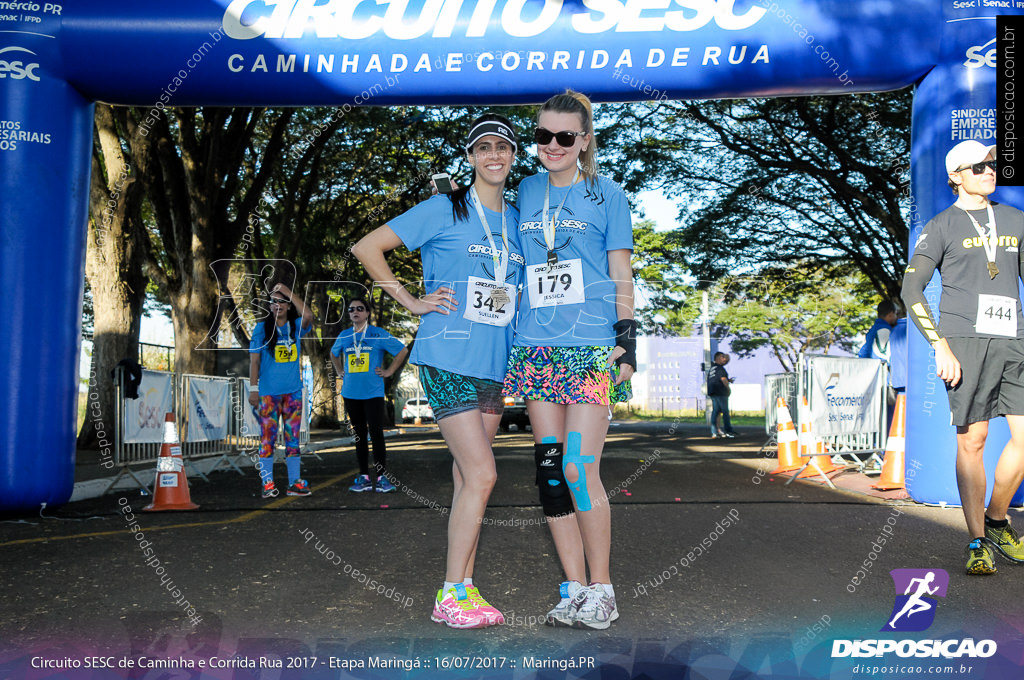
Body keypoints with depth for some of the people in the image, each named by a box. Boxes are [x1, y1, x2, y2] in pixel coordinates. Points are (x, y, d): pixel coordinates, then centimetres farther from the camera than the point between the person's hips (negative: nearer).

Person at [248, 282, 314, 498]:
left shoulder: (296, 327, 6)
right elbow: (254, 361, 0)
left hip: (293, 391, 3)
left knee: (292, 437, 7)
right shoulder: (261, 328, 2)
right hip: (268, 392, -2)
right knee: (268, 437, -3)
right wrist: (253, 388, -7)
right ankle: (267, 483, 2)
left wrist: (288, 292, -14)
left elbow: (308, 316, -17)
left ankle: (295, 482, 12)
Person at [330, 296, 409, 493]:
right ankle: (364, 477, 14)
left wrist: (389, 371, 0)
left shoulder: (378, 334, -1)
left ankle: (381, 476, -1)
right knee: (359, 435, 9)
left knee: (376, 434, -7)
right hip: (351, 393, 4)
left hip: (373, 393, -4)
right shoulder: (344, 336, 11)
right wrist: (340, 372, 17)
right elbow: (333, 354, 31)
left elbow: (403, 350, 3)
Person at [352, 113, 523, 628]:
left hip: (494, 364, 6)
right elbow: (367, 248, 0)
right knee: (481, 474, -12)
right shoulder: (444, 210, -2)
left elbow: (522, 287, 32)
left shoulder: (518, 221, 14)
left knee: (469, 478, 9)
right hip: (448, 359, -6)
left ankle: (464, 590, 17)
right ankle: (450, 595, 0)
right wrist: (411, 301, -5)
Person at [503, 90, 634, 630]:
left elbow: (621, 276, 3)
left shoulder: (606, 195, 4)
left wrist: (627, 341, -5)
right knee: (549, 469, 4)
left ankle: (601, 591, 7)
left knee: (579, 469, -9)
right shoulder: (526, 192, 15)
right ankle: (574, 589, 15)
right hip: (536, 347, 4)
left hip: (592, 348, -4)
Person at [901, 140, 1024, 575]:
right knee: (972, 440, -5)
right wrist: (940, 346, -12)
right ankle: (977, 543, 5)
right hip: (965, 342, -4)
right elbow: (911, 290, -3)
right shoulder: (941, 227, 4)